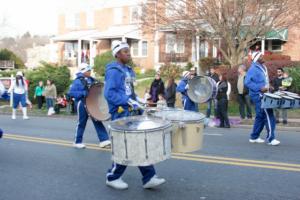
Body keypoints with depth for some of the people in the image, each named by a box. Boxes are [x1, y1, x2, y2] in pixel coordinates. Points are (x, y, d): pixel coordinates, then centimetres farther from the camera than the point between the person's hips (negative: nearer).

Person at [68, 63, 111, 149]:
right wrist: (83, 93, -26)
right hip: (82, 104, -6)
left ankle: (104, 140, 3)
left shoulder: (91, 79, 10)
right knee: (82, 123, 3)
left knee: (97, 121, 2)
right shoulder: (78, 81, -11)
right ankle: (77, 142, 19)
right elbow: (71, 92, -18)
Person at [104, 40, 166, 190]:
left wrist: (137, 101, 10)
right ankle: (113, 178, 17)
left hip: (131, 112, 9)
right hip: (121, 114, -9)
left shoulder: (128, 70, 16)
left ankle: (149, 178, 11)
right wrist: (129, 102, -25)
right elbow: (109, 93, -23)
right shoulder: (113, 71, -13)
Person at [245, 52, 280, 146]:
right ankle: (270, 138, -8)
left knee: (260, 116, 13)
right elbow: (247, 82, -20)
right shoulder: (253, 69, -12)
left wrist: (268, 87, 9)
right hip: (258, 96, -10)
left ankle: (254, 137, 21)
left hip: (263, 95, 10)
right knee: (268, 116, -11)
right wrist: (260, 88, -24)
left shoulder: (263, 68, 16)